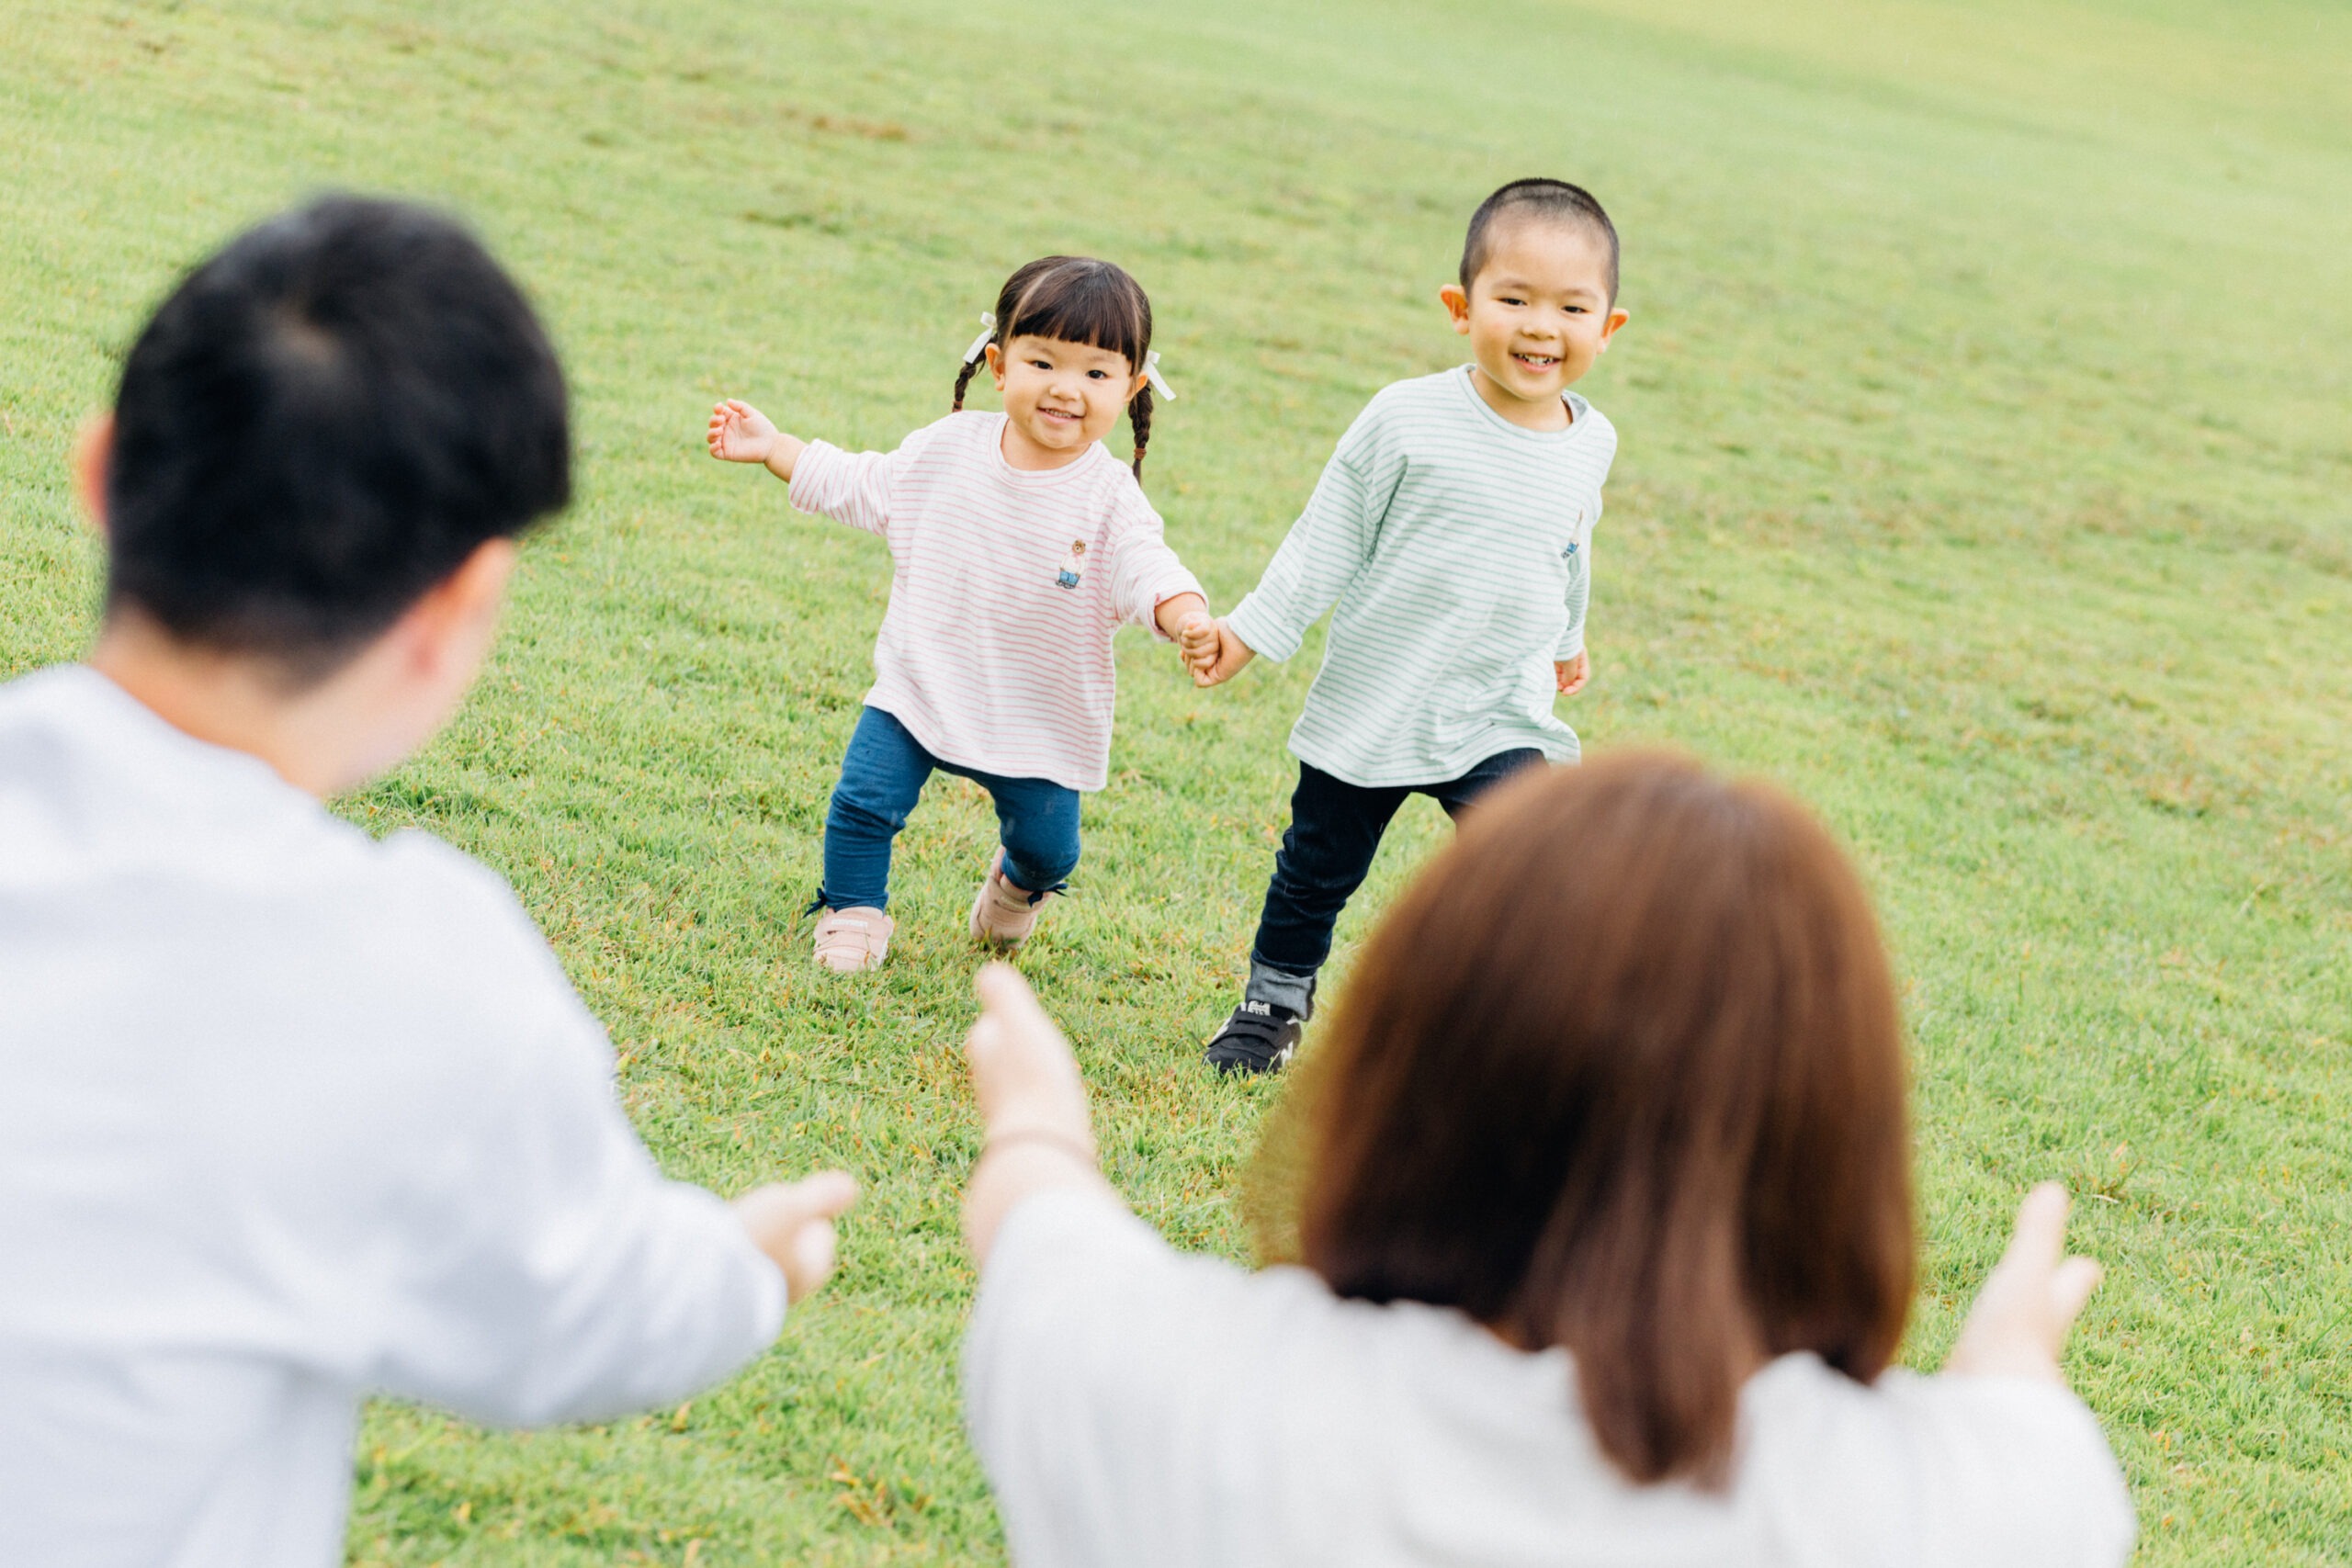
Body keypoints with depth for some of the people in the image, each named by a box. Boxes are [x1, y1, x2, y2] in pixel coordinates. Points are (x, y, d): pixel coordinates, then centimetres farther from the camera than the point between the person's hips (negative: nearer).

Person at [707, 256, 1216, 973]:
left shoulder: (1109, 497, -14)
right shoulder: (948, 448, -5)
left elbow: (1145, 568, -24)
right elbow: (861, 485, 7)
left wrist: (1188, 620, -46)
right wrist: (773, 448, 5)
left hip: (1039, 719, -1)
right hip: (919, 689, 1)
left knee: (1047, 842, 8)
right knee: (864, 801, -8)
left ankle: (1017, 884, 45)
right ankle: (853, 912, 19)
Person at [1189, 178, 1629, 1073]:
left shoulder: (1590, 444, -2)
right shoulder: (1408, 419, -15)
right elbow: (1328, 538, -5)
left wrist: (1566, 636, 32)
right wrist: (1251, 631, -5)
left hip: (1498, 716, 2)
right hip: (1370, 705, -1)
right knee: (1319, 869, 16)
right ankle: (1275, 1001, 41)